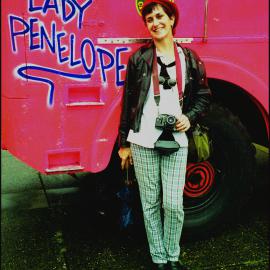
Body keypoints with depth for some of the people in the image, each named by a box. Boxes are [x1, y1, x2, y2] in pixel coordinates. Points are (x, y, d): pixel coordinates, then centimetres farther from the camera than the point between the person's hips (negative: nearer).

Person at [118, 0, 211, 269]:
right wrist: (124, 144, 6)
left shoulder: (189, 58, 7)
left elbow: (204, 96, 16)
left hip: (176, 143, 1)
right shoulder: (139, 58, 4)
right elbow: (128, 102, 6)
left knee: (174, 205, -2)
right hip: (144, 142, 0)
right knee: (150, 204, 6)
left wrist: (189, 117, -4)